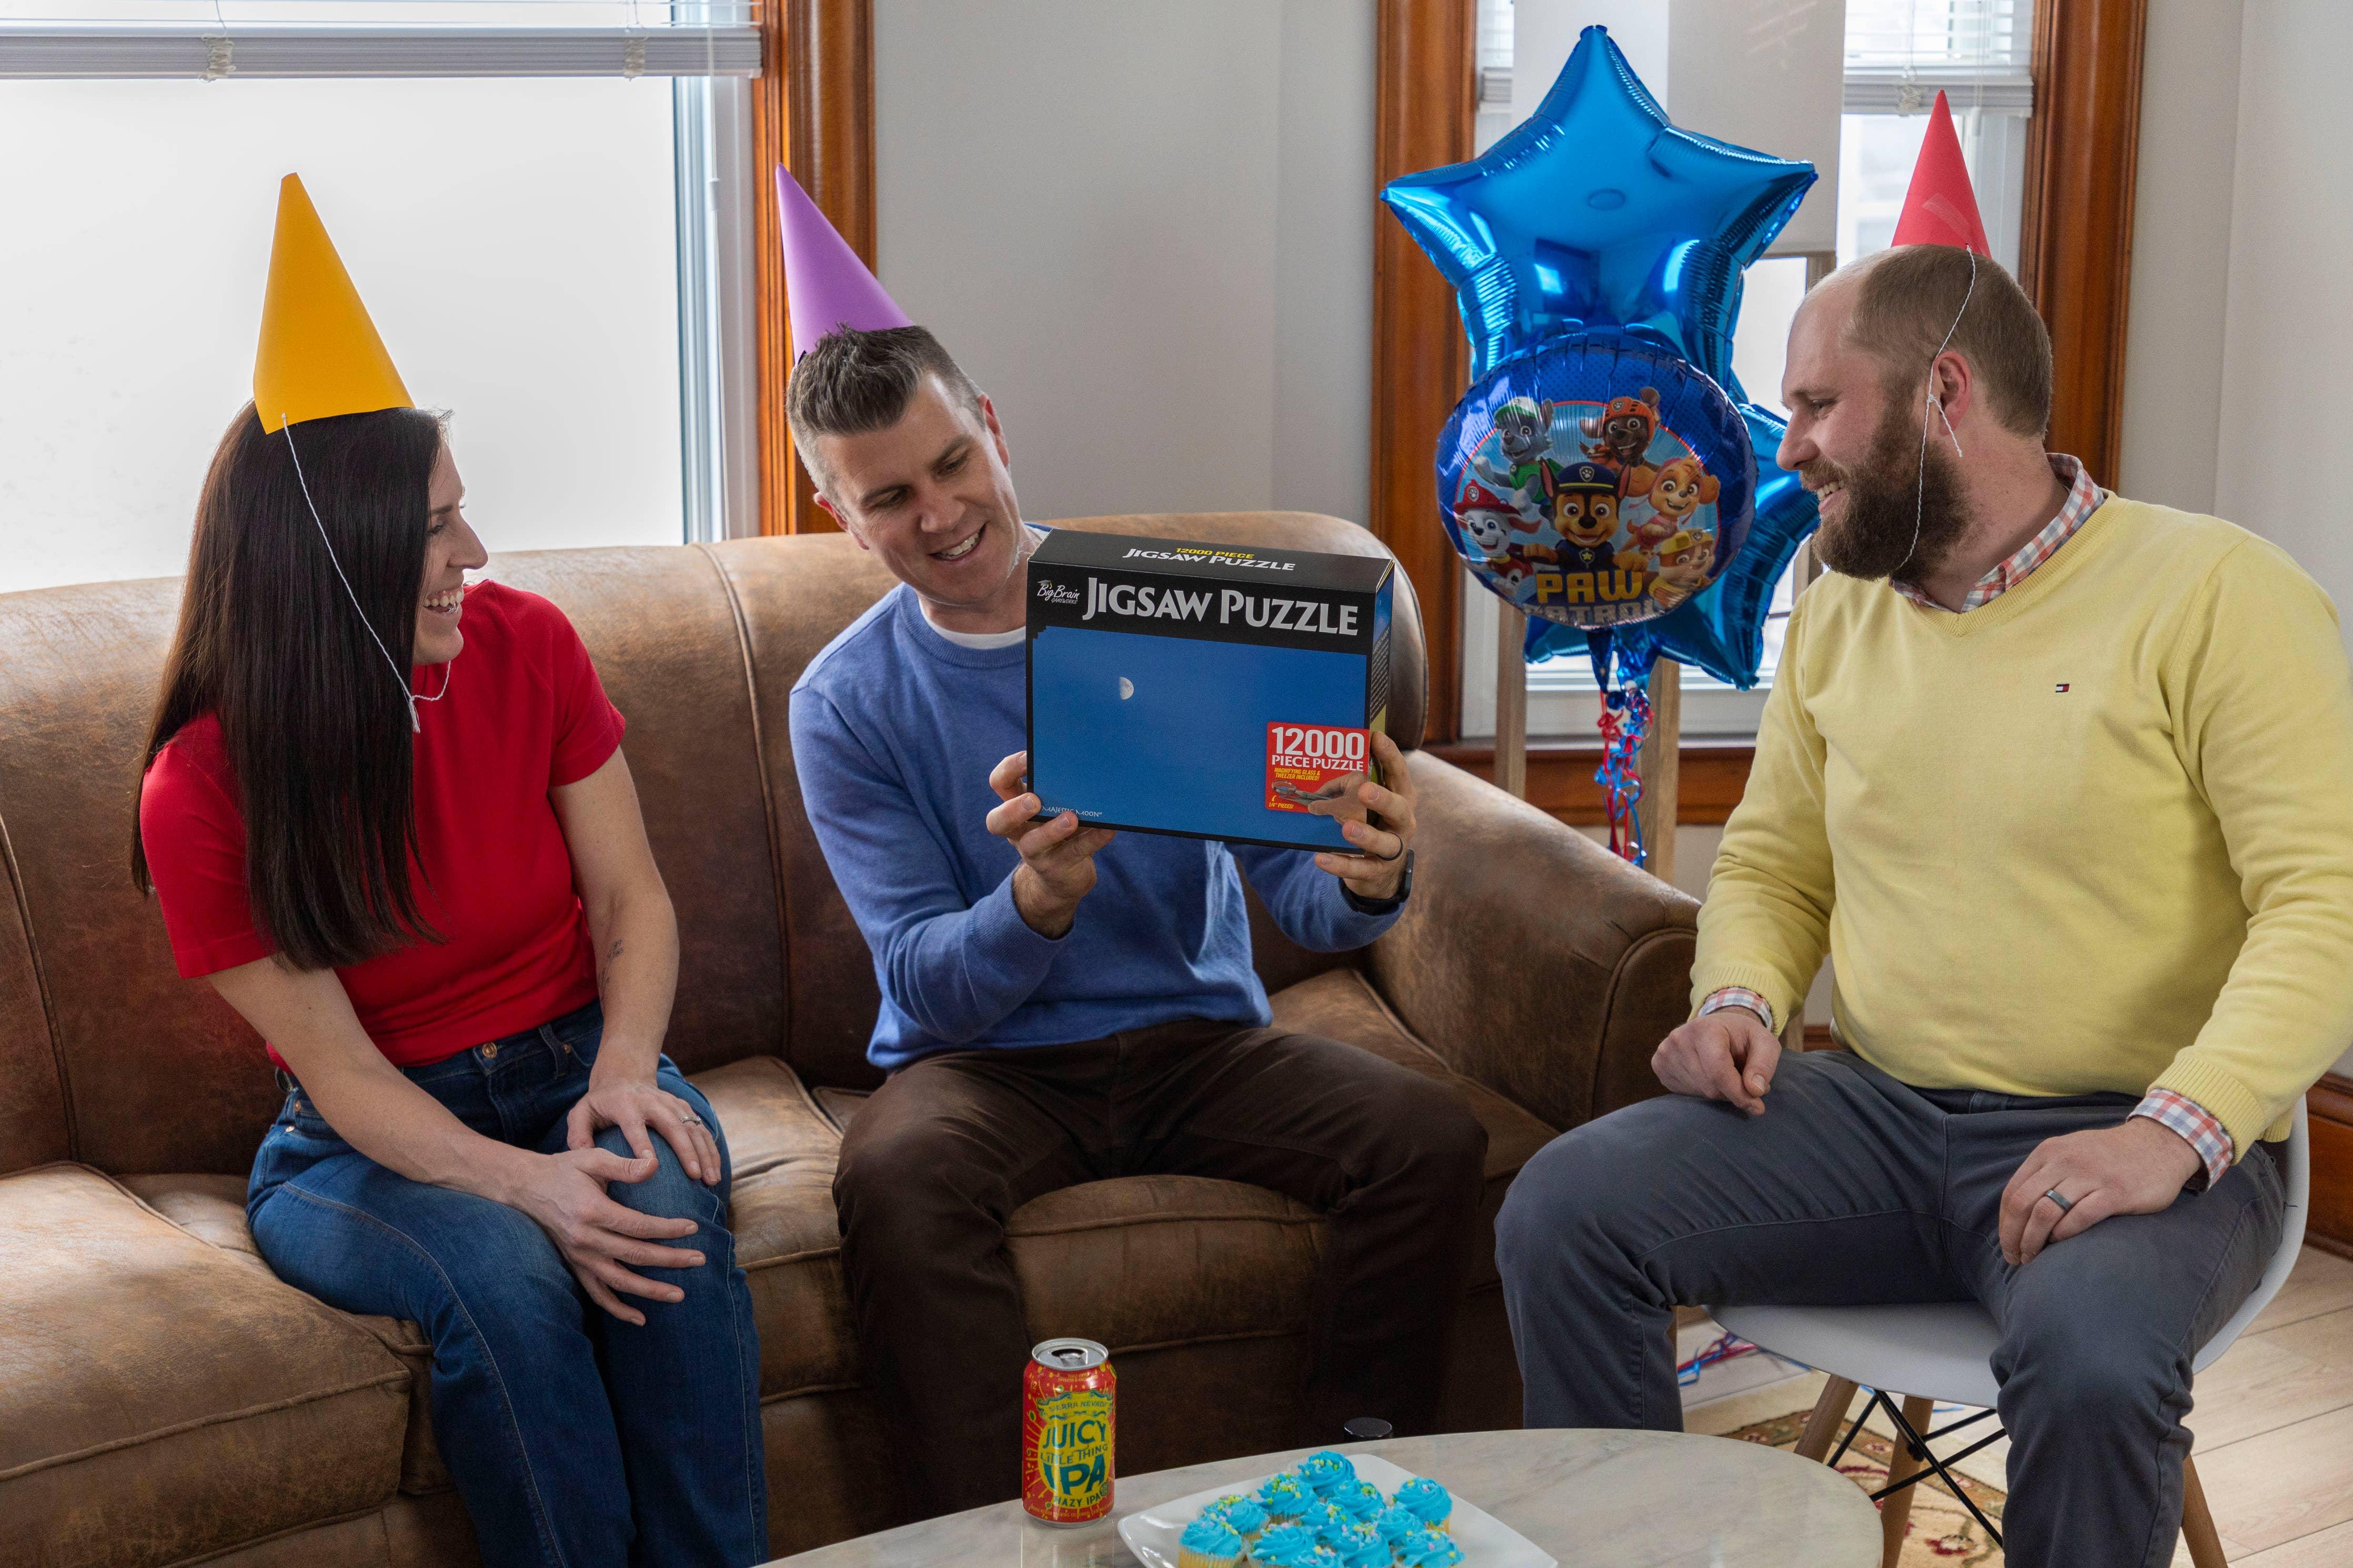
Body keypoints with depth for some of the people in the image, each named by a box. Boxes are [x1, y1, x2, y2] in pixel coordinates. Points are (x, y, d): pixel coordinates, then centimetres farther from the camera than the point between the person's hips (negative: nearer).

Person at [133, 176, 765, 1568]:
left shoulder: (528, 648, -7)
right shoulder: (202, 791, -15)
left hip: (571, 1069, 2)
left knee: (666, 1209, -31)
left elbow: (632, 896, 0)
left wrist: (623, 1074, -20)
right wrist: (529, 1185, -32)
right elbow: (341, 1073, -15)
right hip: (364, 1143, -2)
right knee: (502, 1273, -34)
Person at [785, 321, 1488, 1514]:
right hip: (987, 1061, -1)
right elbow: (928, 990, -10)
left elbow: (1296, 890, -3)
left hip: (1197, 1036, 2)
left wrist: (1363, 880, -29)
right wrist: (1043, 896, -32)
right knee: (891, 1180, -35)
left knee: (1430, 1138, -24)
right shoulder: (844, 703, -3)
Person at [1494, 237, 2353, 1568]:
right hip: (1875, 1112, 5)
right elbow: (1772, 863, 21)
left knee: (2091, 1357, -37)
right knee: (1562, 1214, -16)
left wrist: (2173, 1132, -27)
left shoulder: (2215, 596, -8)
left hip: (2132, 1139, -5)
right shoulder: (1841, 615, 12)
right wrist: (1742, 1000, -1)